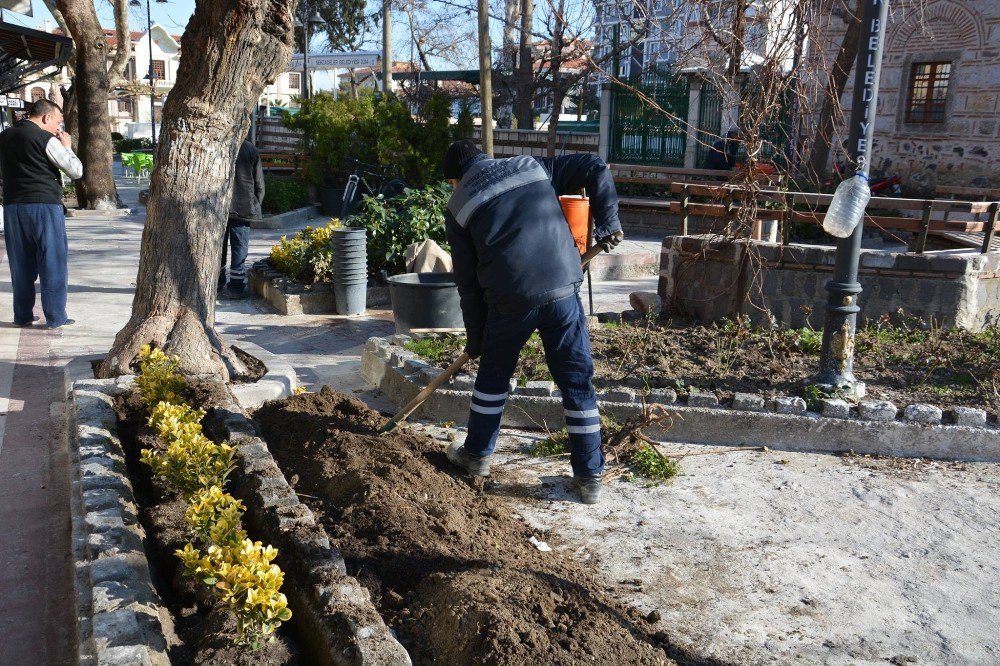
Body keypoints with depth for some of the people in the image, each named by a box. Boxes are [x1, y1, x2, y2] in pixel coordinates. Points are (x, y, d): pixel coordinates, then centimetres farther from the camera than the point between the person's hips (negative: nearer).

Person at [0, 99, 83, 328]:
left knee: (20, 264, 13)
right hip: (45, 205, -6)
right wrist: (66, 146, 10)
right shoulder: (47, 140, -9)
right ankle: (55, 317, 2)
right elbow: (76, 171, -7)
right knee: (53, 263, 1)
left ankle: (22, 315, 17)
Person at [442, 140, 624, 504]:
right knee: (577, 383, 10)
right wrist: (607, 223, 14)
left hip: (509, 299, -1)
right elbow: (596, 168, 9)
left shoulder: (459, 207, 11)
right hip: (562, 290, 1)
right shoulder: (533, 167, 16)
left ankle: (476, 455, 36)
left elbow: (467, 281, 10)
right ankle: (590, 476, 15)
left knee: (493, 376, 22)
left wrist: (475, 337, 18)